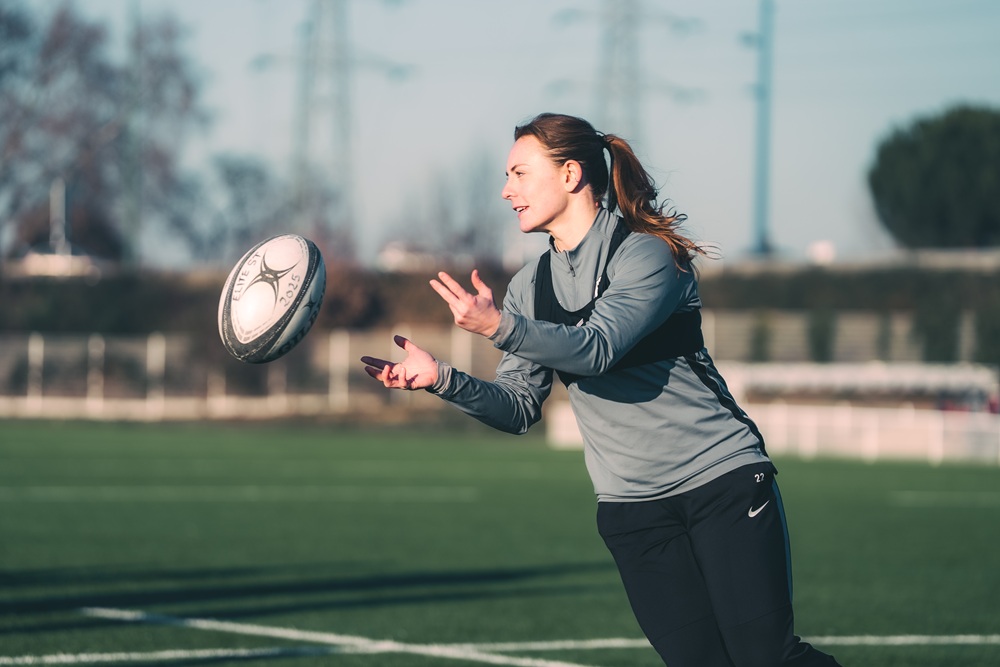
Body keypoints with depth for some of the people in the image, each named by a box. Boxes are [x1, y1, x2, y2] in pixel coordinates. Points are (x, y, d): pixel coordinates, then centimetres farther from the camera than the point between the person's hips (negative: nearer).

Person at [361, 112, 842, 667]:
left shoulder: (647, 253, -9)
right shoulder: (530, 287, 9)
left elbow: (598, 349, -25)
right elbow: (520, 406, 6)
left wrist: (499, 326, -39)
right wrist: (442, 378, -11)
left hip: (723, 479, -5)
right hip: (630, 507, 5)